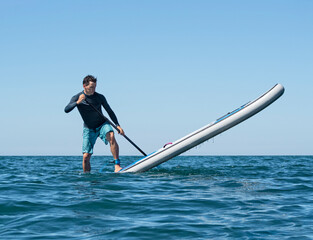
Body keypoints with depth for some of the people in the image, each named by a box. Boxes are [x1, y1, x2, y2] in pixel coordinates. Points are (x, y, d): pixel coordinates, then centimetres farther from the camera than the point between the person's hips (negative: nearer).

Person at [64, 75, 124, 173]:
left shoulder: (99, 97, -8)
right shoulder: (77, 98, -9)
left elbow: (109, 111, 2)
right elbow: (66, 110, -23)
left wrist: (118, 125, -7)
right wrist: (78, 102, -39)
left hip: (102, 125, -1)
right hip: (88, 129, 1)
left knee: (111, 136, -33)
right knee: (86, 157, -6)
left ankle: (117, 165, -32)